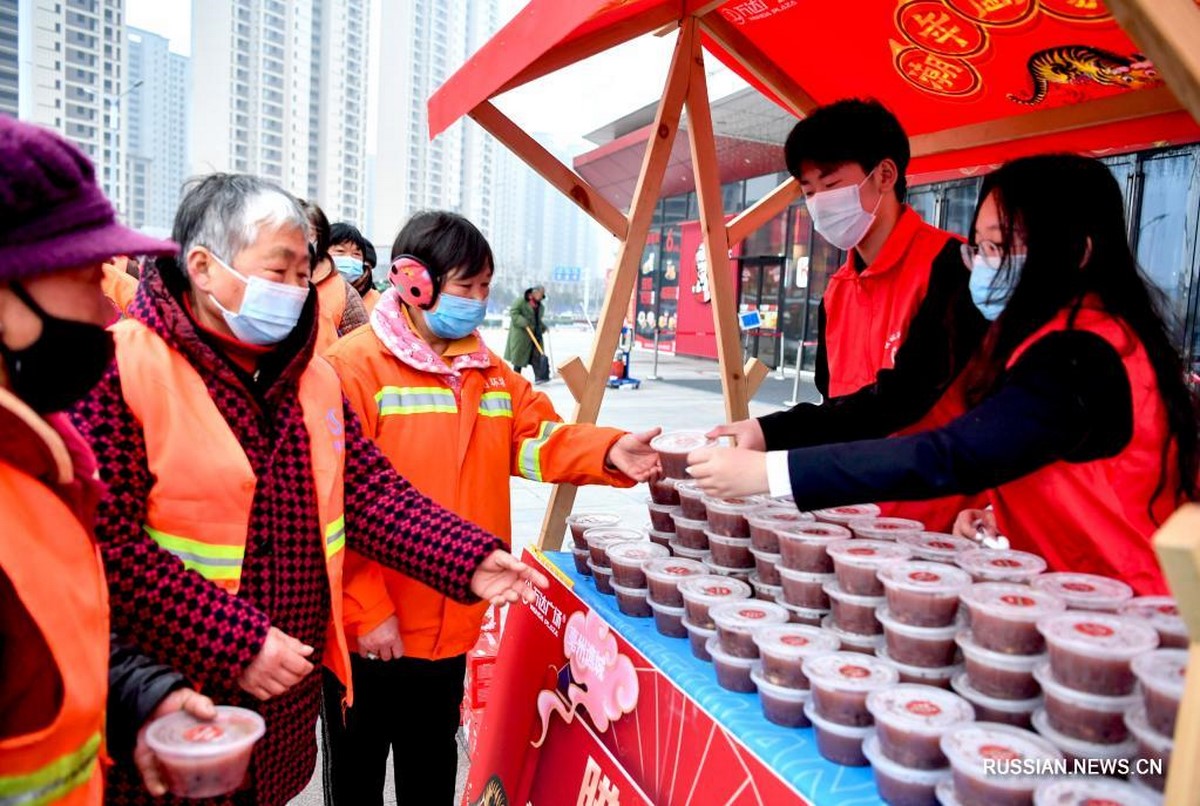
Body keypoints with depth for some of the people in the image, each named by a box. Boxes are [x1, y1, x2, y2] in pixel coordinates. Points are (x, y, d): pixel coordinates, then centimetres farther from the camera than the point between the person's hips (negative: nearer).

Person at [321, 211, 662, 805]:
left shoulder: (489, 371, 8)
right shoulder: (354, 365, -16)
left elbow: (538, 438, 3)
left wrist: (608, 453, -17)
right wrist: (366, 610, -20)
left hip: (451, 622, 6)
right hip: (371, 625, -6)